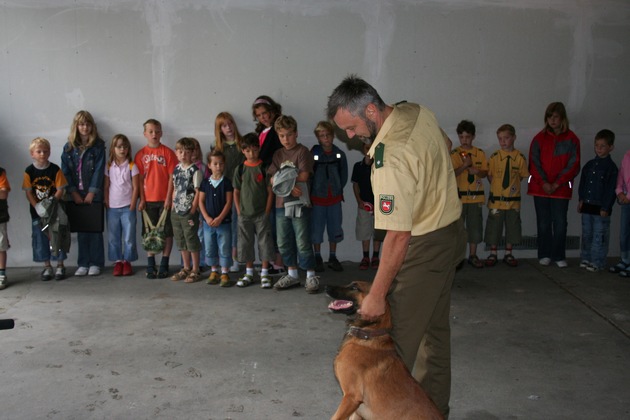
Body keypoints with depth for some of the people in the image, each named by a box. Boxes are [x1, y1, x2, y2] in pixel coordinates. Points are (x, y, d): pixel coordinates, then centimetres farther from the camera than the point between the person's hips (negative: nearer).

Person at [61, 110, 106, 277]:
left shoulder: (98, 146, -1)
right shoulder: (69, 147, 7)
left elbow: (99, 171, -7)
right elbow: (65, 172, 2)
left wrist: (91, 193, -13)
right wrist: (74, 193, -6)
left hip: (94, 195, -2)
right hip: (77, 195, 2)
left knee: (95, 229, 2)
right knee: (81, 229, 6)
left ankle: (95, 263, 10)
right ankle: (83, 264, 11)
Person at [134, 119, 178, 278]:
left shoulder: (168, 152, -1)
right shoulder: (140, 154, 4)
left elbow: (172, 177, -4)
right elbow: (139, 178, 3)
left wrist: (169, 197, -9)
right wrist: (142, 199, -3)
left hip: (164, 199, -1)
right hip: (148, 200, 2)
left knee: (167, 232, 3)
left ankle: (164, 265, 13)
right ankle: (150, 265, 16)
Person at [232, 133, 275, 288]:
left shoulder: (264, 168, -4)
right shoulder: (240, 169, 3)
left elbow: (270, 191, -4)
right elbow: (236, 192, 8)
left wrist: (267, 212, -8)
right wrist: (239, 211, 2)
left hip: (262, 213, -2)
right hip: (245, 214, 3)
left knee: (264, 242, 1)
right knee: (246, 243, 9)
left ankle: (264, 273, 12)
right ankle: (249, 273, 22)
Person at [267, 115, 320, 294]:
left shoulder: (302, 151, -3)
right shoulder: (278, 154, 12)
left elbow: (304, 175, -15)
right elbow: (272, 179, 2)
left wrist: (283, 177, -7)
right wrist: (289, 186, -15)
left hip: (300, 204, -6)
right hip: (281, 204, 6)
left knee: (303, 242, -3)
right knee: (284, 243, 11)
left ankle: (311, 276, 9)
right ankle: (292, 274, 25)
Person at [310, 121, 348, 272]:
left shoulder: (339, 154, -2)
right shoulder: (313, 154, -9)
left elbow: (344, 175, 8)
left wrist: (338, 189, 2)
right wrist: (311, 192, -4)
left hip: (335, 198, 2)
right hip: (317, 198, -2)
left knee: (335, 228, 9)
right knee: (316, 229, 5)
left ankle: (333, 258, 22)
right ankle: (317, 258, 19)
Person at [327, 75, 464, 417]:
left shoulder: (392, 158, -30)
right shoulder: (416, 111, -2)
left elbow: (398, 236, -29)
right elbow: (444, 144, 20)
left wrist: (376, 295, -23)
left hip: (424, 247, -10)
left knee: (399, 338, -3)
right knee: (434, 327, 19)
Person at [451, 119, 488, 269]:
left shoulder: (480, 153, 8)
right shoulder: (454, 154, -1)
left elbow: (485, 172, 7)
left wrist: (477, 171, -13)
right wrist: (464, 165, -22)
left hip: (476, 196, 3)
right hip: (459, 196, -3)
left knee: (475, 225, 7)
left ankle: (473, 255, 18)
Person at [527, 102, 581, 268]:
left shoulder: (571, 139, 2)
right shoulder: (539, 138, 5)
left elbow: (573, 165, -2)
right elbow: (534, 163, 0)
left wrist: (557, 184, -11)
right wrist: (544, 183, -11)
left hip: (561, 189, -1)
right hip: (540, 188, 1)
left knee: (560, 223, 0)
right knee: (543, 223, 6)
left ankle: (559, 256, 10)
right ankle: (544, 255, 16)